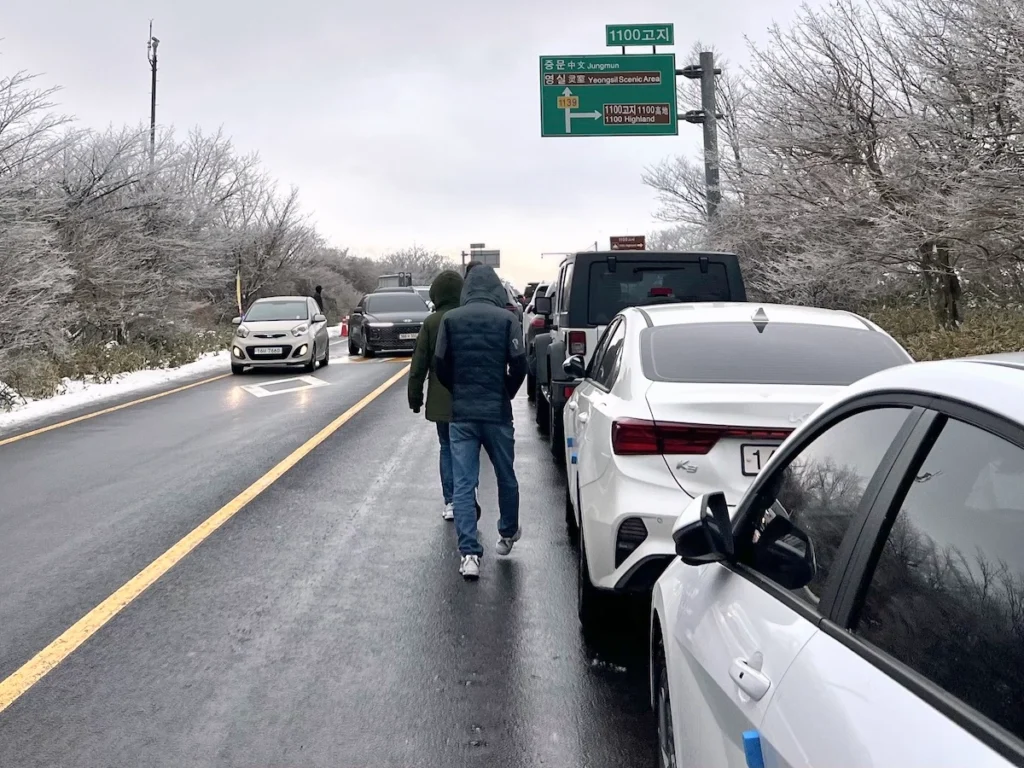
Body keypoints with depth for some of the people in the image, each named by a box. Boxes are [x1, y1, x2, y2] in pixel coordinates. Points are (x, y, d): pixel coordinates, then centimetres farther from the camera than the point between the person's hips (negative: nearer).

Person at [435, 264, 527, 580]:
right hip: (497, 412, -1)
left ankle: (469, 554, -3)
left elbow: (440, 366, 0)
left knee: (463, 484, 2)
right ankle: (507, 534, 36)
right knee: (506, 477, 18)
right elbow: (519, 365, -8)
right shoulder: (507, 319, -5)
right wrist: (506, 394, 9)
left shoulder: (450, 319, 0)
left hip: (461, 413, 1)